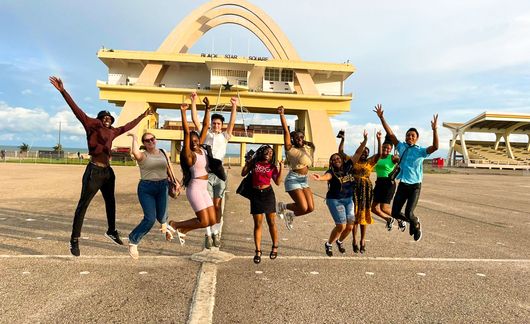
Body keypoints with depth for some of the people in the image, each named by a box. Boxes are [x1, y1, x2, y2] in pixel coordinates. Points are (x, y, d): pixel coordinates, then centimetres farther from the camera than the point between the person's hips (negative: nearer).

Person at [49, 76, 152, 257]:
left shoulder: (112, 132, 14)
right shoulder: (92, 125, -2)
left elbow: (128, 126, 29)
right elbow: (77, 110, -10)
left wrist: (142, 116, 38)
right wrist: (63, 91, -18)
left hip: (108, 172, 7)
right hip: (94, 171, -7)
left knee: (110, 202, 18)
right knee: (83, 204, -3)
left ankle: (111, 231, 35)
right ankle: (74, 240, 3)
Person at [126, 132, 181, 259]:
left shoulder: (163, 153, 8)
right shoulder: (142, 155, -6)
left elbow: (169, 168, 18)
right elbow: (135, 152, -30)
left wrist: (175, 182, 14)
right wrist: (134, 138, -16)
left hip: (163, 187, 4)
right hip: (146, 188, -4)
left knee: (161, 216, 4)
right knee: (150, 219, -13)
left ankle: (164, 223, 46)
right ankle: (133, 242, 9)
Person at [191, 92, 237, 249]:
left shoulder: (224, 136, 13)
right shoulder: (205, 134, 12)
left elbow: (232, 123, 1)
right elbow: (195, 120, 4)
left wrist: (234, 107, -9)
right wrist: (194, 102, -4)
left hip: (219, 174, 1)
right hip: (206, 174, -1)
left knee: (217, 205, 4)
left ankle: (216, 233, 13)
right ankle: (208, 234, 4)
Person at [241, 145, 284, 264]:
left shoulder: (272, 167, 6)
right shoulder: (255, 163, 8)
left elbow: (278, 182, -3)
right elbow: (243, 174, 9)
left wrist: (281, 168, -8)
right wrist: (248, 163, 0)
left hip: (268, 194, 0)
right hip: (256, 195, 0)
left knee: (271, 222, 5)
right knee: (257, 224, 2)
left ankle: (275, 247, 23)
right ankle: (258, 251, 8)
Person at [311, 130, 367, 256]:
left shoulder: (348, 166, 1)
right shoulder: (332, 171, -13)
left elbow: (357, 154, 0)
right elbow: (327, 176, -37)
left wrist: (365, 141, -8)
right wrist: (320, 178, -60)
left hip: (349, 200, 5)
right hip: (335, 200, -5)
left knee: (350, 226, 7)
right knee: (341, 225, -11)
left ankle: (340, 241, 37)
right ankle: (328, 244, 14)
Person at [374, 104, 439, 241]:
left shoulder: (421, 151, -6)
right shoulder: (402, 147, 4)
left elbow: (435, 147, -24)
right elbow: (390, 133, 0)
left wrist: (435, 130, -35)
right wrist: (381, 117, -6)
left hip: (415, 186, -4)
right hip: (402, 185, 4)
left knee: (409, 213, -12)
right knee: (395, 213, 4)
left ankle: (417, 226, 24)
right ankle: (412, 222, 35)